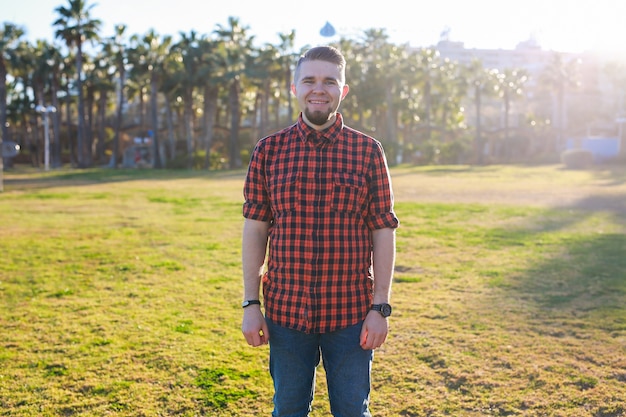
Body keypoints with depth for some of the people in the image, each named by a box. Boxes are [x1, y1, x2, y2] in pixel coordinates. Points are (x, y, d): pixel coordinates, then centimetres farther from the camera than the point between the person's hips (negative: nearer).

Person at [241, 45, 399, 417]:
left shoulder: (368, 151, -1)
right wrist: (251, 304, 0)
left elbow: (383, 231, -2)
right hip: (285, 312, 1)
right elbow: (255, 230, 3)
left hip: (351, 314, -1)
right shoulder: (269, 150, 2)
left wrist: (381, 307, -6)